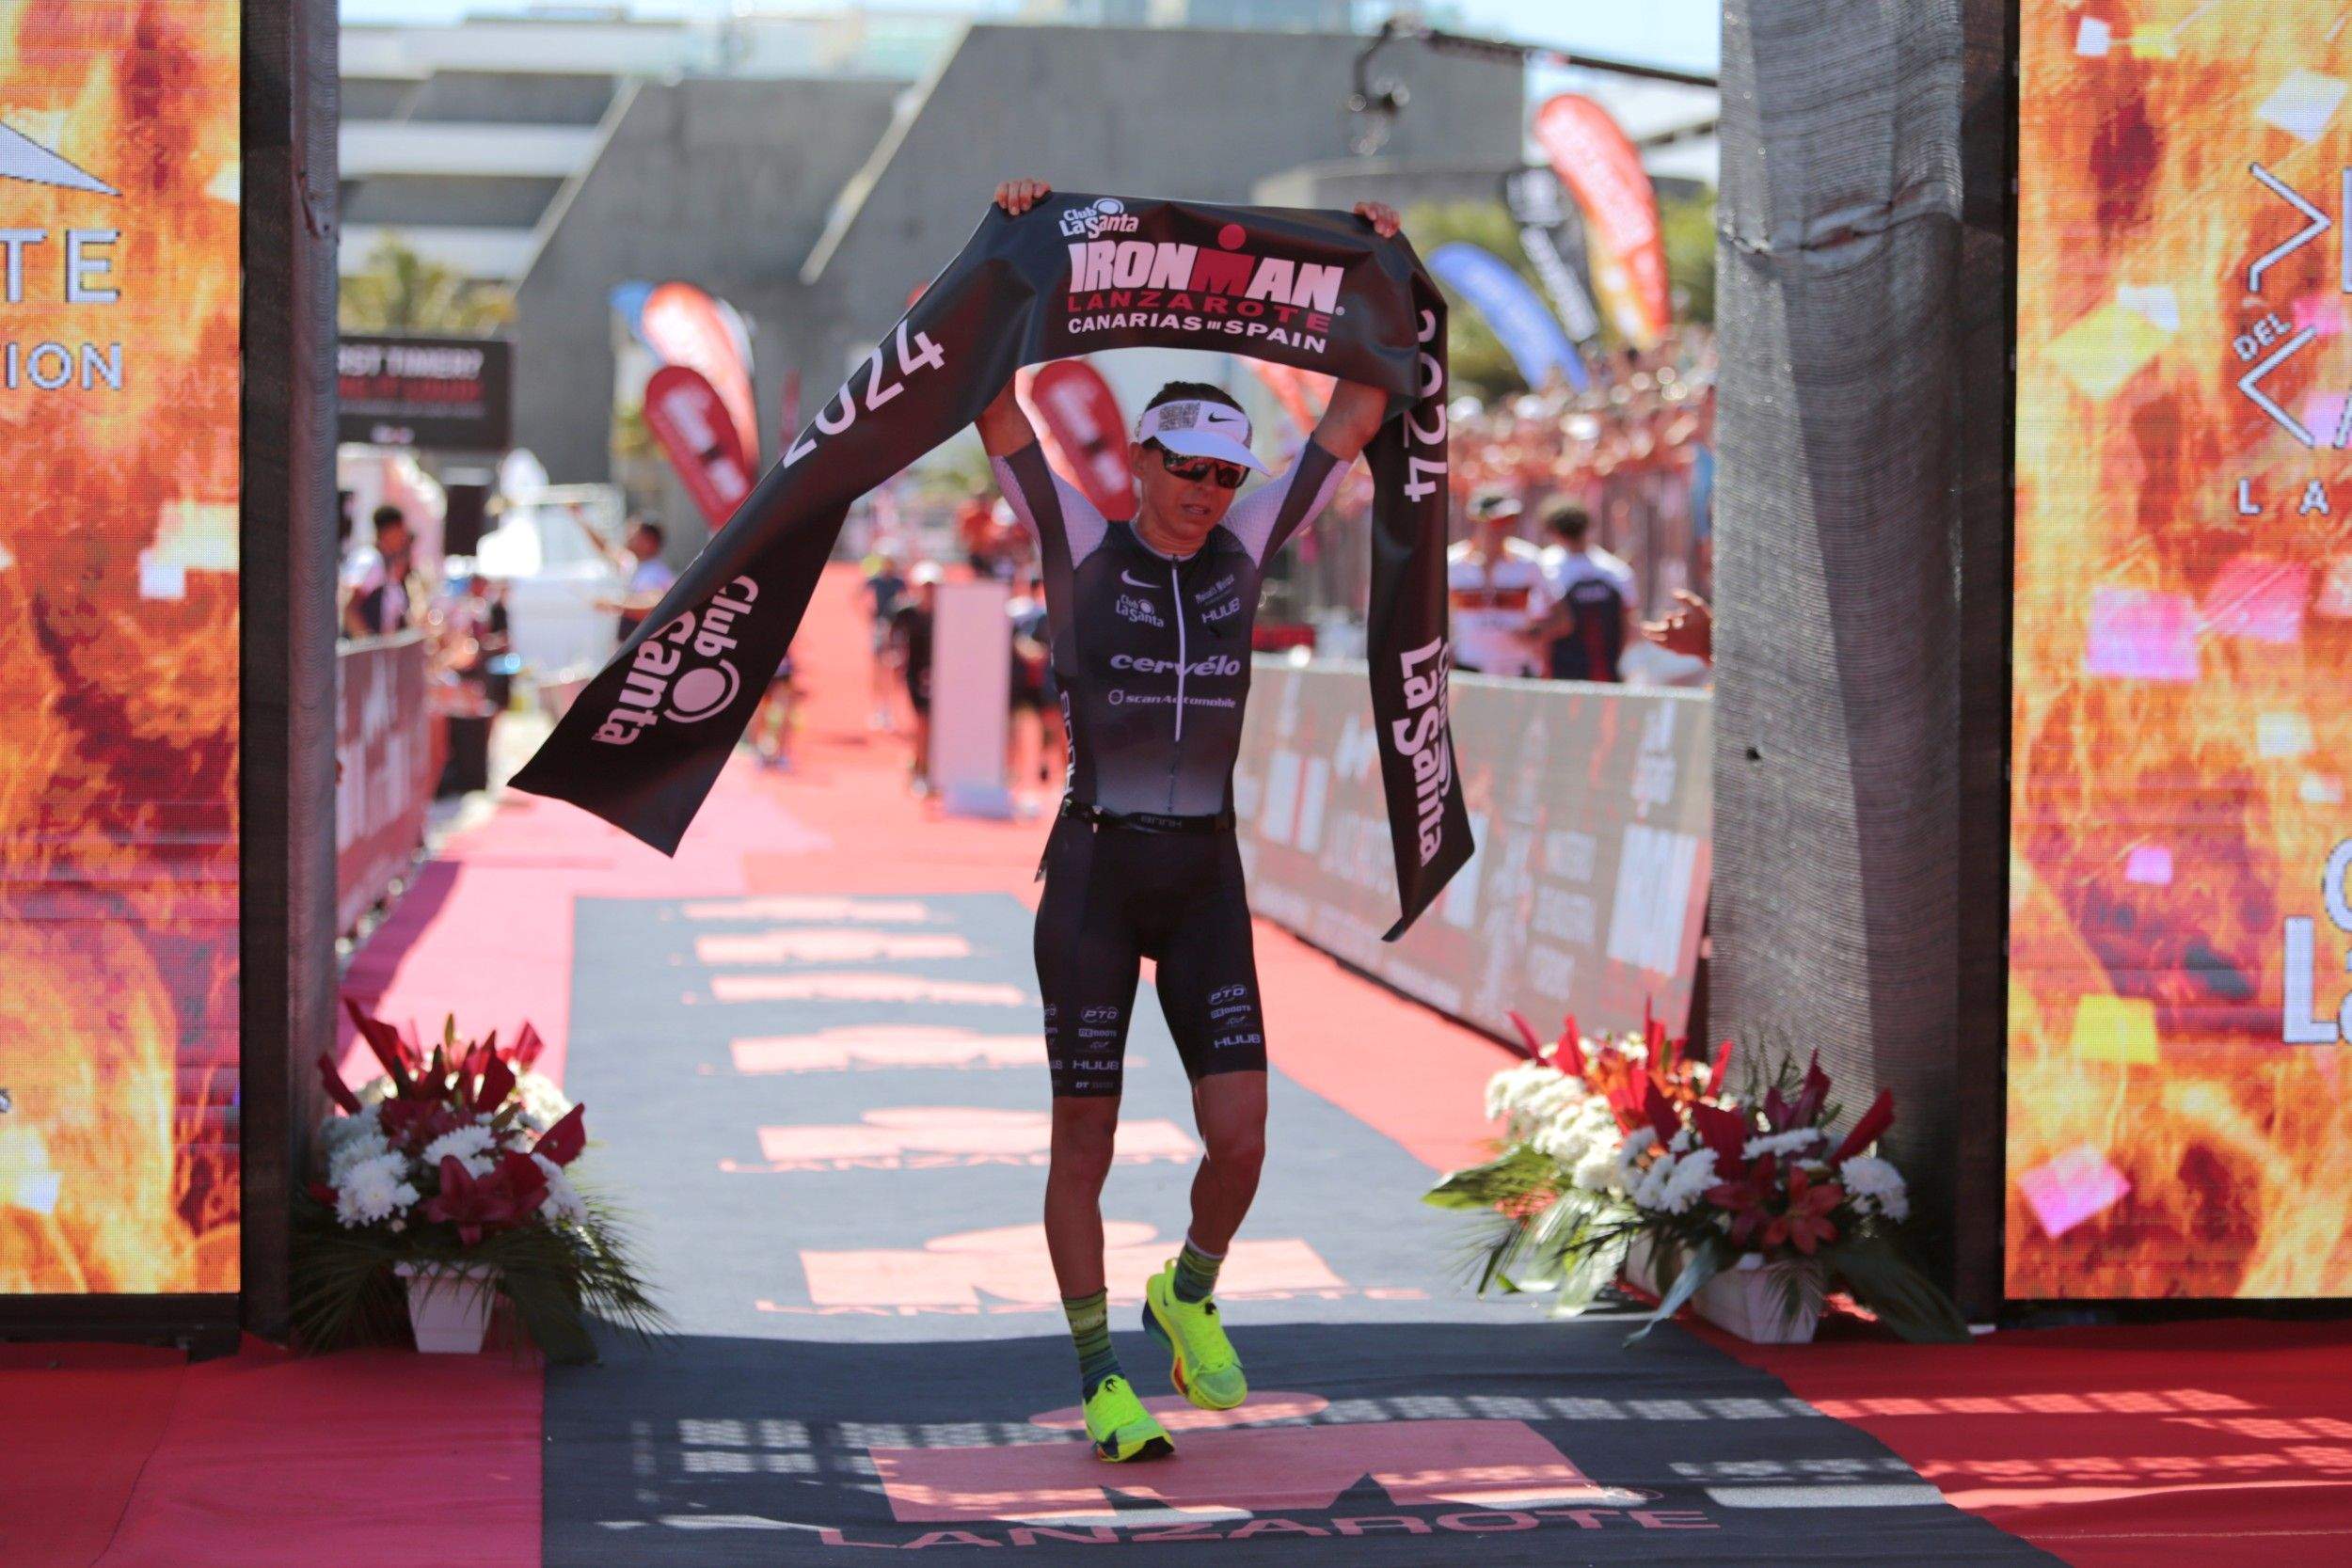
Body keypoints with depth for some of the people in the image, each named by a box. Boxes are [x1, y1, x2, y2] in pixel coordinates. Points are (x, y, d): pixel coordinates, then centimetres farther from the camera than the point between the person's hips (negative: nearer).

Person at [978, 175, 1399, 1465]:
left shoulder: (1243, 549, 6)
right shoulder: (1080, 547, -3)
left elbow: (1356, 416, 9)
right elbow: (991, 401, -10)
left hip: (1207, 877, 3)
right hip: (1094, 872, -3)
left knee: (1241, 1138, -5)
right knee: (1085, 1143, 2)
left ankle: (1189, 1297, 25)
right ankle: (1102, 1381, 16)